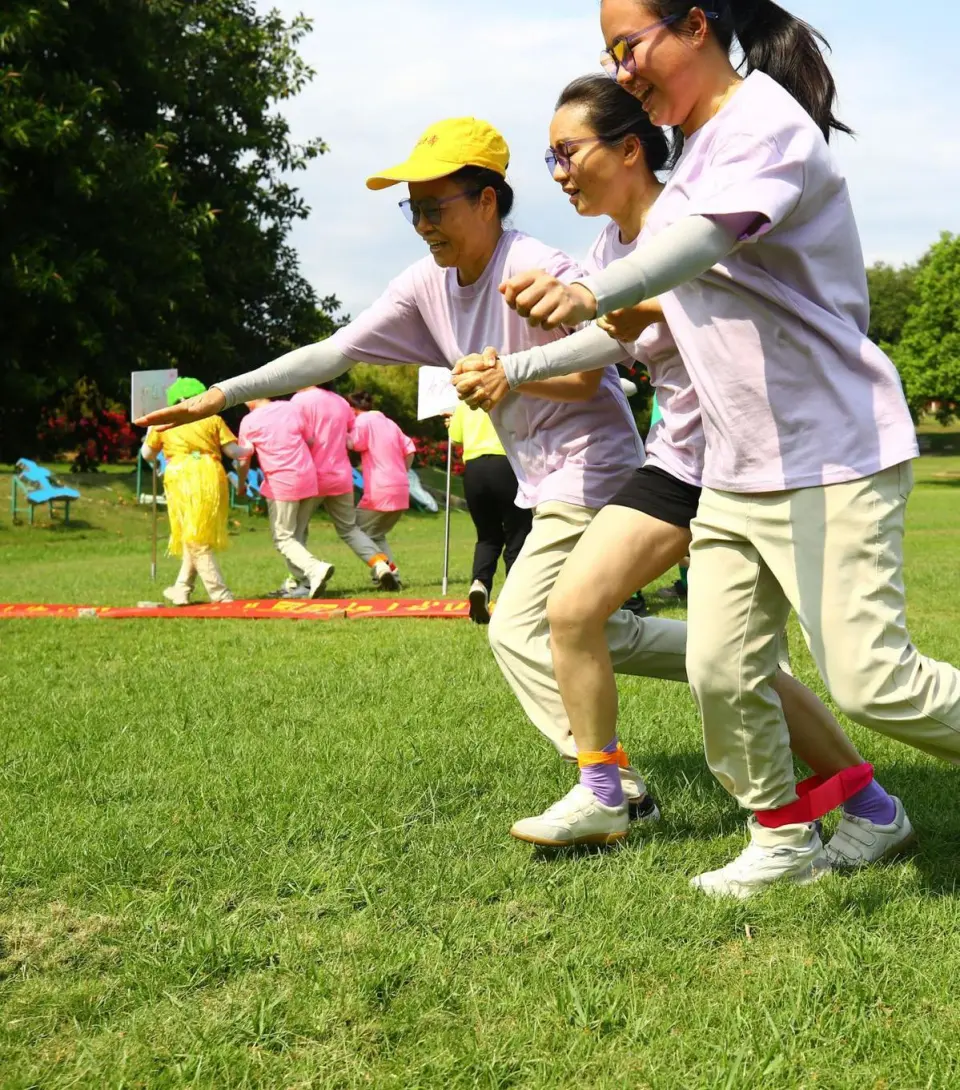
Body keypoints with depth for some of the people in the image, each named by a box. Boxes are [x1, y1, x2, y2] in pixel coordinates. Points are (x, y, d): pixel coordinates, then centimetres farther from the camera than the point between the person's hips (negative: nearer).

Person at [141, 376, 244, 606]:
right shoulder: (213, 419, 10)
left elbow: (147, 454, 20)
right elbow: (234, 451, 7)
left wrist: (150, 431, 38)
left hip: (182, 479, -2)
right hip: (212, 478, 2)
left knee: (195, 540, 2)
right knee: (201, 537, 15)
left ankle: (220, 594, -5)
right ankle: (181, 590, 16)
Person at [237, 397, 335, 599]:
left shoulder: (249, 421, -3)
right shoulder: (291, 408, 5)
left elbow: (244, 459, 3)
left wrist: (241, 484, 20)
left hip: (280, 484, -5)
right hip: (308, 480, 5)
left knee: (283, 538, 2)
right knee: (298, 534, 17)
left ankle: (315, 568, -21)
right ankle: (301, 579, 10)